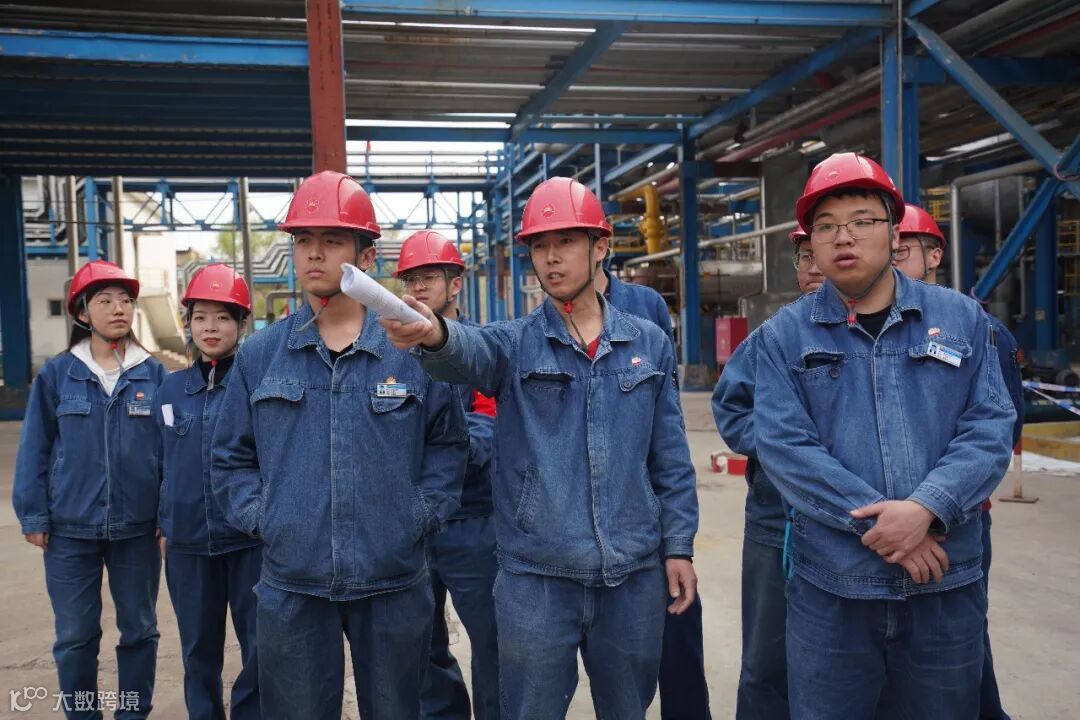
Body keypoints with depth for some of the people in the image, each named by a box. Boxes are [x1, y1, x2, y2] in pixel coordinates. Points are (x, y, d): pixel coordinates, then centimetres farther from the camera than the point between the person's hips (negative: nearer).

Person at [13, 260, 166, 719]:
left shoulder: (153, 374, -1)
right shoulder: (57, 374, -2)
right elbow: (34, 450, 1)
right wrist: (34, 516, -2)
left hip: (137, 527, 1)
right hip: (70, 528, 0)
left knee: (139, 629, 12)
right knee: (75, 636, 10)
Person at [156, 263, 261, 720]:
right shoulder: (171, 389, 7)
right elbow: (165, 463, 15)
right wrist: (165, 525, 13)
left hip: (251, 537, -4)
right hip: (188, 543, 4)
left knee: (261, 648, 5)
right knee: (198, 650, 16)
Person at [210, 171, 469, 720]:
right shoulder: (258, 355, 2)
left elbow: (447, 445, 7)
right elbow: (230, 458, 11)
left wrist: (424, 514, -4)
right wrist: (258, 518, -2)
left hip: (395, 583, 0)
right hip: (291, 585, 1)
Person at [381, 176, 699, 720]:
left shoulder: (649, 343, 5)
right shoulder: (514, 343, -2)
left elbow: (670, 458, 8)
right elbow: (469, 353, -26)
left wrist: (679, 545, 4)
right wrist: (434, 334, -48)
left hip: (634, 573, 2)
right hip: (536, 576, -2)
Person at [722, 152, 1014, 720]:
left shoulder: (962, 318, 5)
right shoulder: (784, 334, -1)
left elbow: (990, 428, -3)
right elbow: (782, 445, -10)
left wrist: (926, 508, -18)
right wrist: (878, 521, -18)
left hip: (948, 584, 2)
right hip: (829, 587, -1)